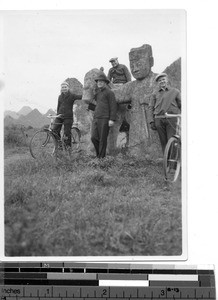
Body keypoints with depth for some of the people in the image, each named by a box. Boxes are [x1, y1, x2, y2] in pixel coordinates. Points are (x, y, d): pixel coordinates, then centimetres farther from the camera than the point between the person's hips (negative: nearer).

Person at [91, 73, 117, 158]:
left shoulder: (109, 92, -2)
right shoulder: (97, 92, 20)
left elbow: (113, 106, -8)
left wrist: (112, 119, -16)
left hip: (105, 119, -6)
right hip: (96, 118, 6)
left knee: (102, 139, -4)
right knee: (94, 137, -4)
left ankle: (101, 157, 4)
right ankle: (99, 153, 15)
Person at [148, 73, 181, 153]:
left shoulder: (175, 91, 15)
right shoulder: (155, 94, 18)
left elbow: (181, 106, 12)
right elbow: (151, 108, 13)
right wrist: (151, 121, 0)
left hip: (172, 119, -2)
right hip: (159, 119, 2)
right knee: (163, 142, 1)